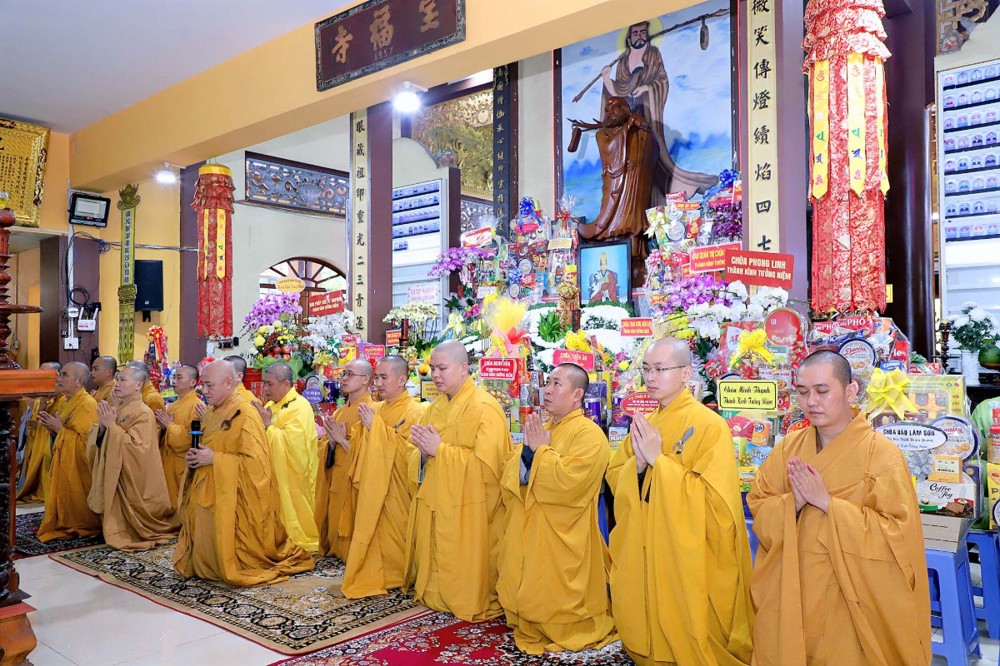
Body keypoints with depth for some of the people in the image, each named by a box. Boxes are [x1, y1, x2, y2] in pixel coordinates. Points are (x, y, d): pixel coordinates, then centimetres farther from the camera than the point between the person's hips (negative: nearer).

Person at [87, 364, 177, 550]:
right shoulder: (116, 409, 8)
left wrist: (112, 426, -23)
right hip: (113, 472, 8)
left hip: (132, 477, -7)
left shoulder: (143, 413, -16)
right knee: (116, 510, 12)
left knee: (130, 517, 1)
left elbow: (136, 446, -26)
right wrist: (102, 426, -11)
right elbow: (99, 442, 11)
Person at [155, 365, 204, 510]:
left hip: (184, 466, -8)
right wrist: (163, 427, -1)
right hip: (167, 463, 8)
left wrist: (170, 425, -16)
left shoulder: (198, 406, -13)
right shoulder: (172, 406, 14)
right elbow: (163, 437, 20)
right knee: (168, 504, 14)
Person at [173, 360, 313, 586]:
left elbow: (256, 461, -21)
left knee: (229, 553, 0)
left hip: (233, 498, -8)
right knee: (209, 549, 13)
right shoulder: (212, 413, 11)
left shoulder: (245, 415, -16)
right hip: (209, 494, 8)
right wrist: (196, 456, 1)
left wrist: (215, 459, -20)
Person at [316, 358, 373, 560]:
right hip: (334, 480, 8)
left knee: (348, 530, -2)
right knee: (332, 526, 14)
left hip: (353, 482, -8)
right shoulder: (340, 412, 14)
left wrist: (342, 440, -14)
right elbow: (324, 449, 15)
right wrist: (331, 441, -5)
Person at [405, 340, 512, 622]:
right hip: (433, 503, 7)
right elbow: (422, 459, 16)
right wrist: (423, 451, -8)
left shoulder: (485, 408, -14)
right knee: (434, 565, 16)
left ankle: (471, 606, 24)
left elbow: (486, 463, -21)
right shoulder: (436, 407, 11)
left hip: (467, 509, -7)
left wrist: (440, 449, -19)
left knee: (464, 581, 4)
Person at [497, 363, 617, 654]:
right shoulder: (540, 430, 12)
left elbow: (568, 482, -27)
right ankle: (531, 628, 36)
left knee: (556, 603, 3)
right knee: (528, 594, 15)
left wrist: (542, 450, -14)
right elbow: (509, 477, 9)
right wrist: (527, 449, -10)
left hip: (560, 538, -7)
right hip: (528, 533, 7)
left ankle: (565, 633, 26)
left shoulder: (589, 434, -14)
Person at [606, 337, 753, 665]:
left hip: (686, 557, -6)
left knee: (683, 635, 7)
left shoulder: (710, 425, -13)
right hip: (642, 552, 6)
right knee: (645, 632, 16)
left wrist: (659, 460, -21)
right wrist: (638, 464, -12)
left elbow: (715, 498, -19)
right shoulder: (644, 425, 7)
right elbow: (614, 478, 9)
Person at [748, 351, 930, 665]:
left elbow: (898, 532, -15)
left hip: (850, 601, -3)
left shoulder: (882, 454, -12)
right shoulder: (789, 447, 1)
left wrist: (827, 503, -20)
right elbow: (758, 507, 3)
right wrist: (793, 503, -17)